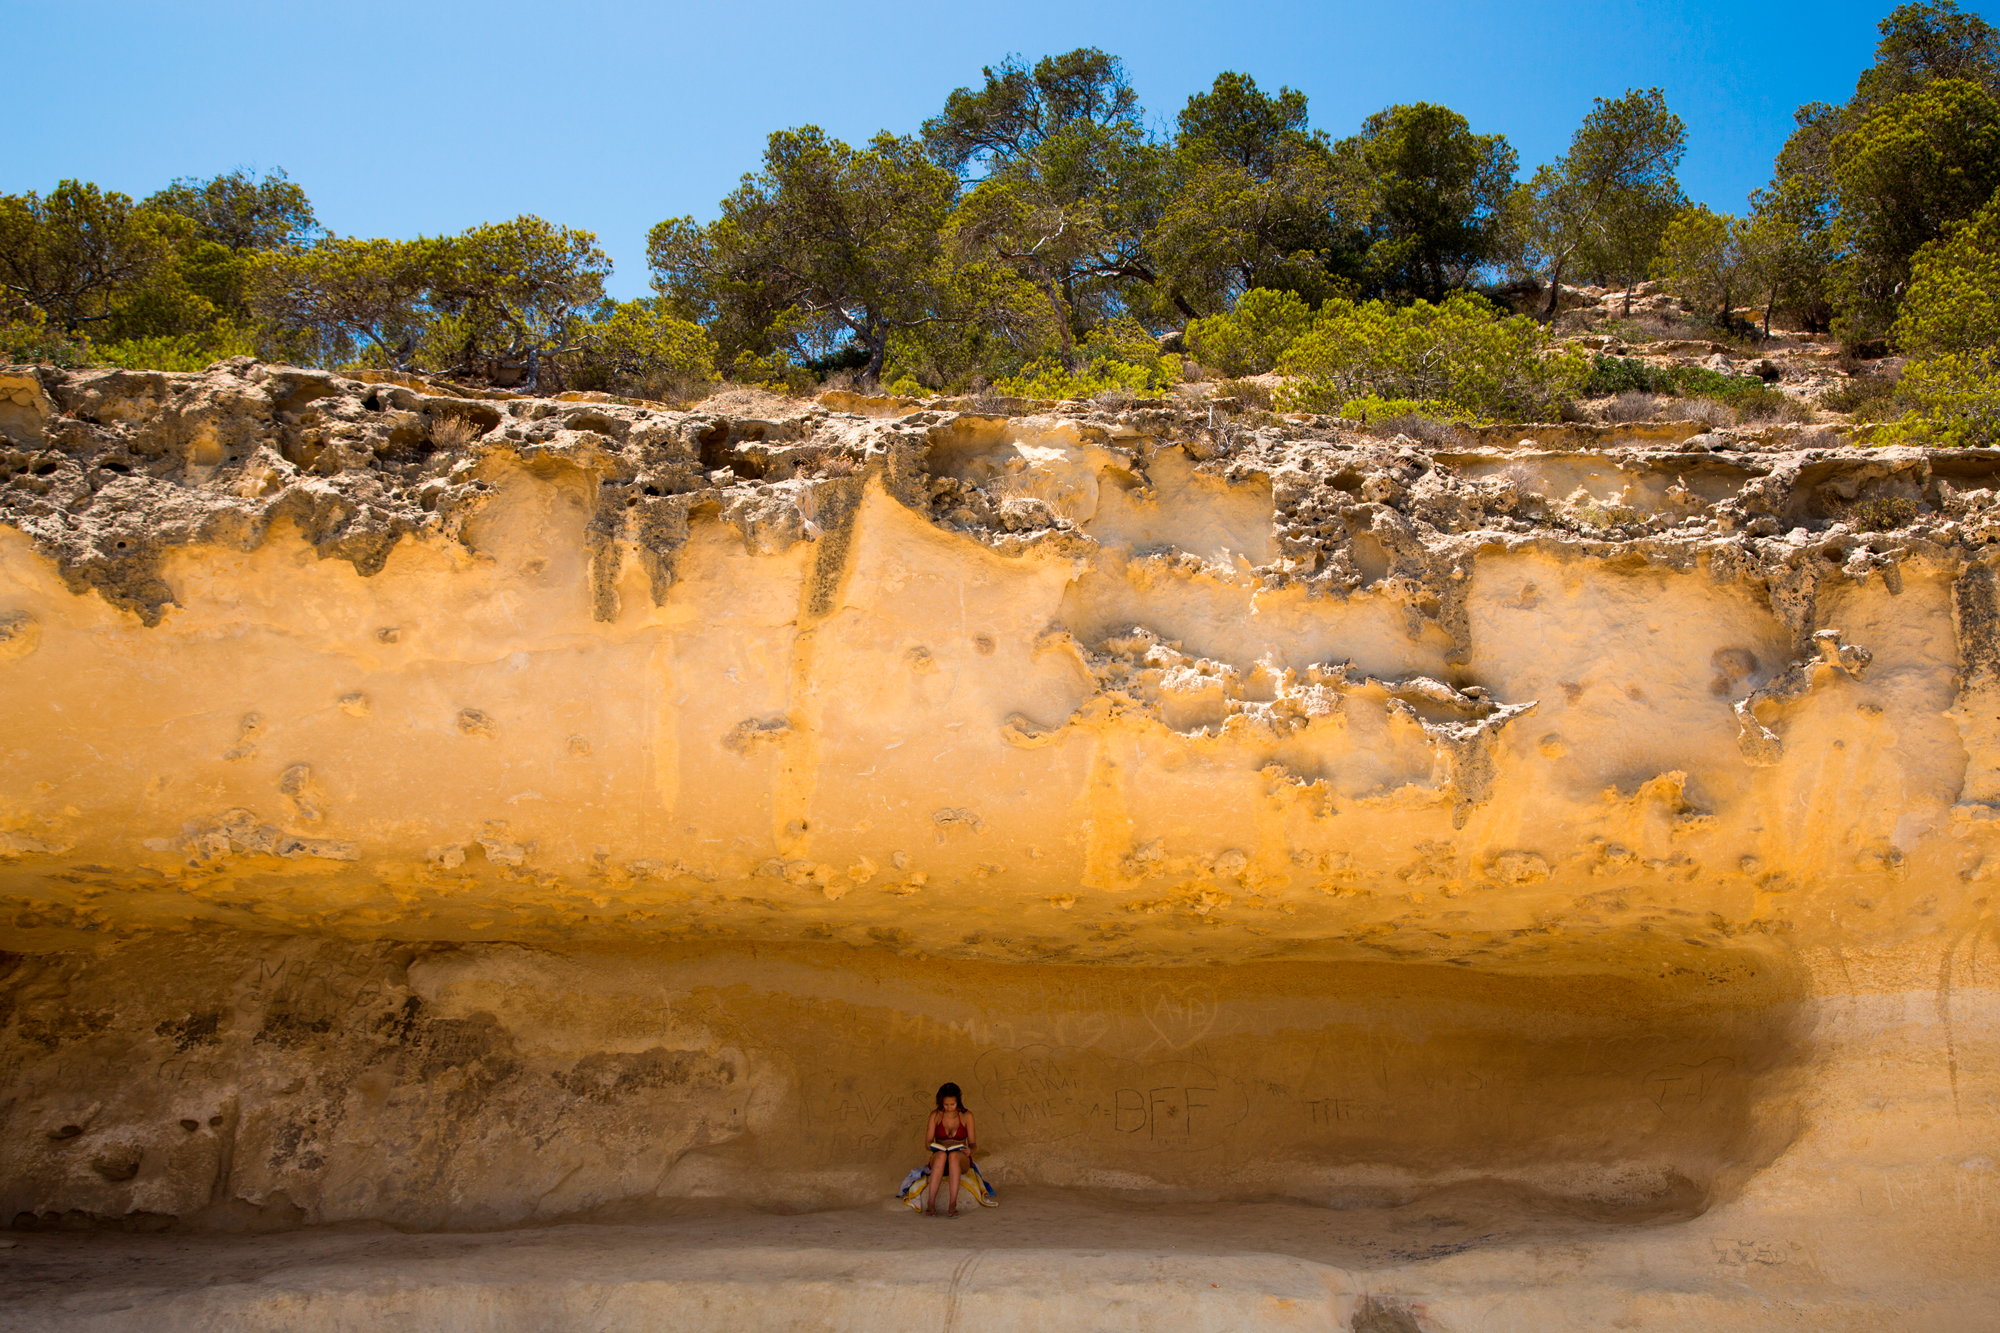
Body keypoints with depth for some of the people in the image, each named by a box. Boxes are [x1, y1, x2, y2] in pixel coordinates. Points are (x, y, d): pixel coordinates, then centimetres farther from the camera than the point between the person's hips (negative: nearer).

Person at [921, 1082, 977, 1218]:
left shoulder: (967, 1116, 1)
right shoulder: (935, 1115, 2)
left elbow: (972, 1143, 2)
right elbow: (927, 1143, 2)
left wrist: (970, 1150, -21)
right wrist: (934, 1146, -21)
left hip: (960, 1159, 0)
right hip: (938, 1159, 0)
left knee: (953, 1155, -38)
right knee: (941, 1155, -38)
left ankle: (952, 1205, -45)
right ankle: (931, 1203, -43)